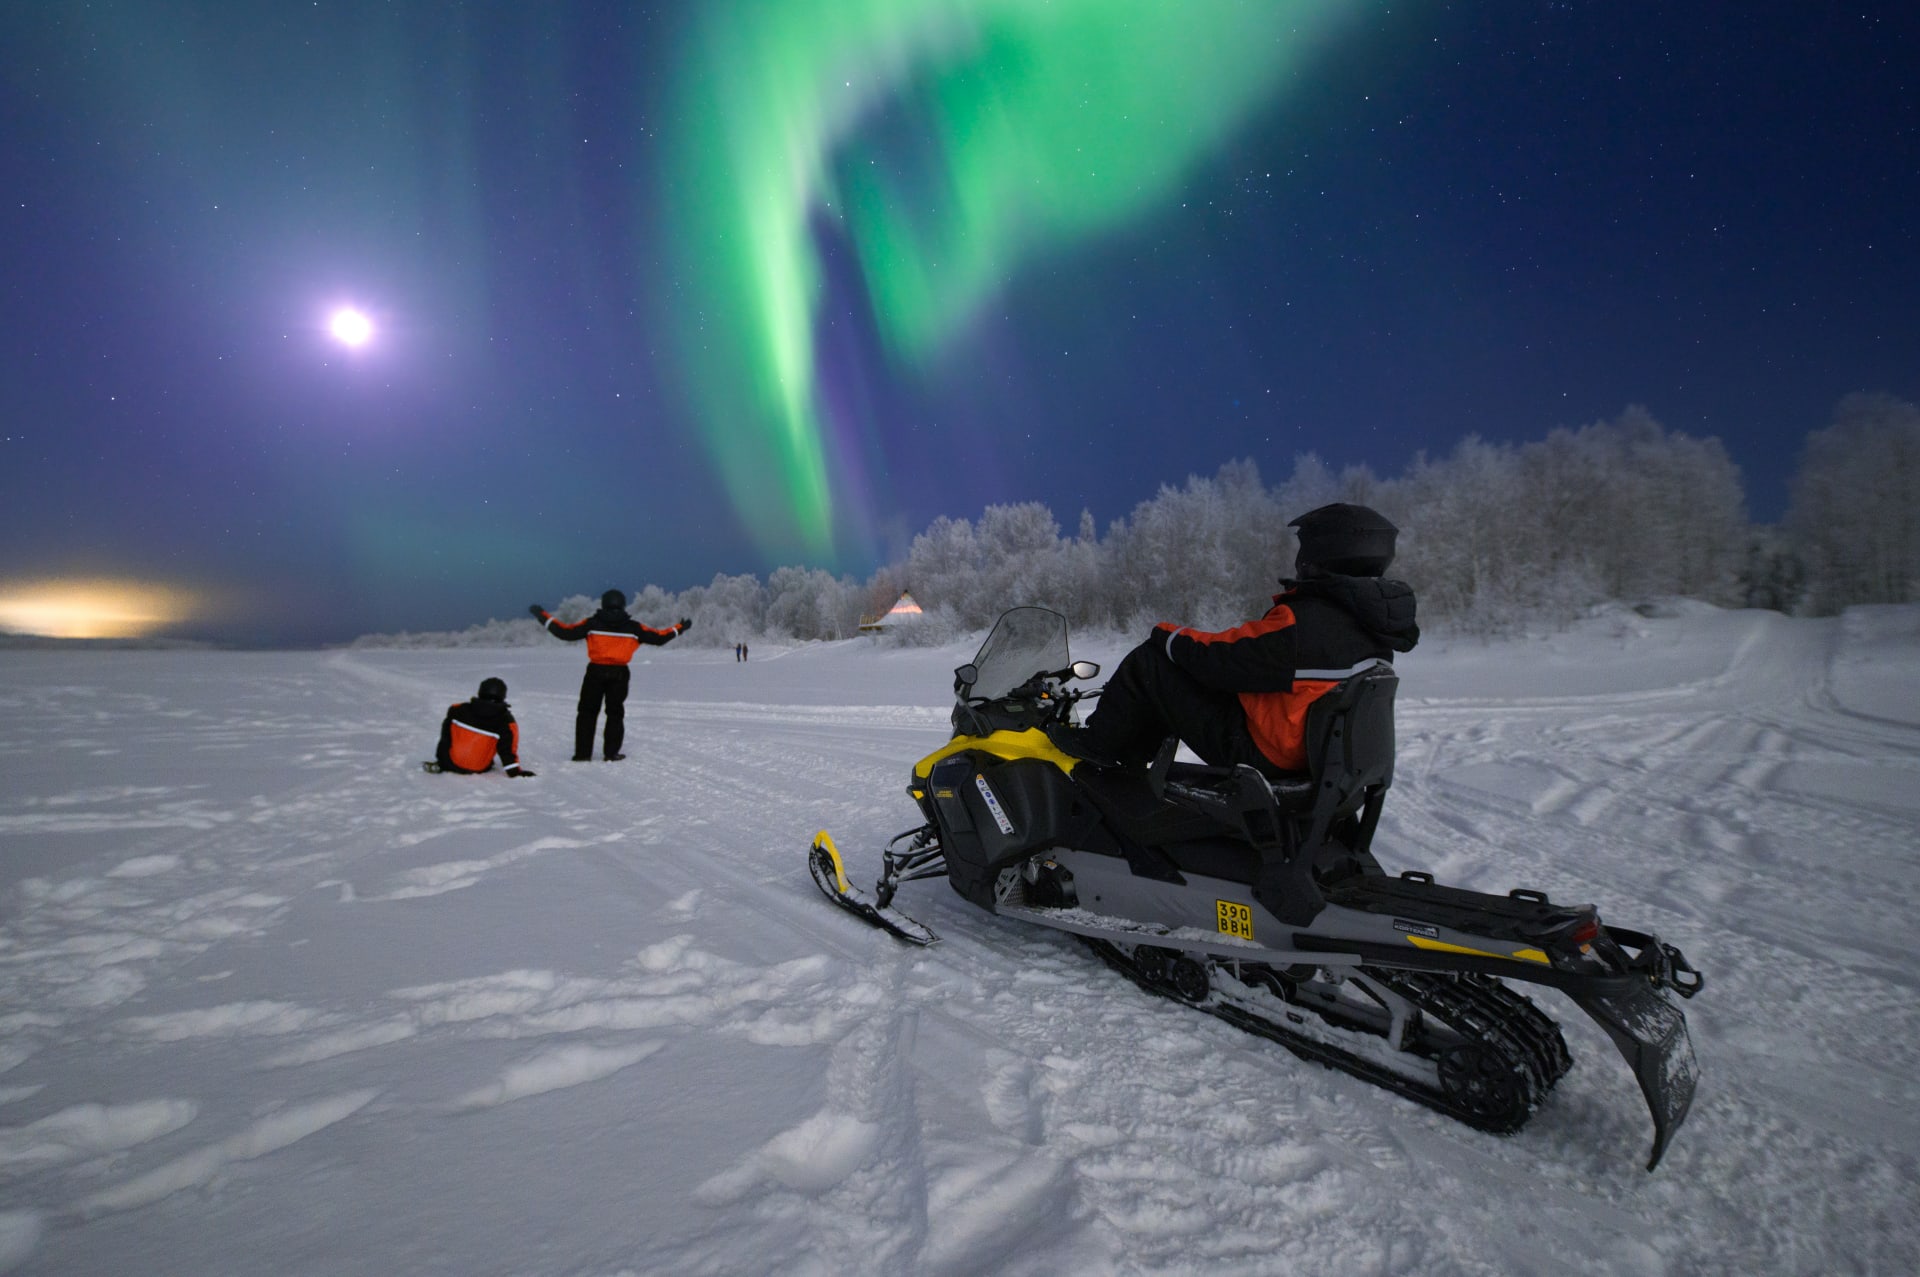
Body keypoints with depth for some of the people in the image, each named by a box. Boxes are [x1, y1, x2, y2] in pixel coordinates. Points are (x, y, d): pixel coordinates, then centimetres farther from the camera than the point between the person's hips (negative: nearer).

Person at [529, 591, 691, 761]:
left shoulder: (592, 623, -2)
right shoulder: (633, 627, 1)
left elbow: (565, 632, -4)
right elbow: (658, 637, 6)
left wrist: (544, 616, 7)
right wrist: (680, 628, 19)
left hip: (595, 672, 0)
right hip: (619, 674, 1)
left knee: (587, 712, 12)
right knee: (615, 713, 13)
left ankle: (582, 753, 10)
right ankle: (611, 753, 11)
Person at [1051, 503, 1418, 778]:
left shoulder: (1306, 623, -29)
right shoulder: (1374, 620, 2)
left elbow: (1223, 658, -22)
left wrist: (1169, 634, -4)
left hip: (1255, 751, -10)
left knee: (1147, 662, -7)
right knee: (1174, 660, 19)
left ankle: (1096, 743, 13)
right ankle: (1127, 759, 26)